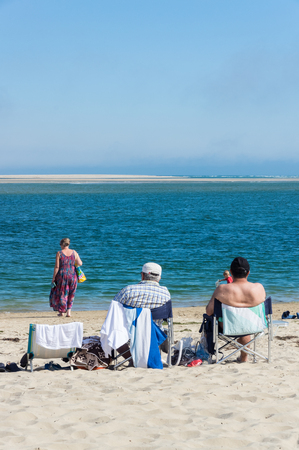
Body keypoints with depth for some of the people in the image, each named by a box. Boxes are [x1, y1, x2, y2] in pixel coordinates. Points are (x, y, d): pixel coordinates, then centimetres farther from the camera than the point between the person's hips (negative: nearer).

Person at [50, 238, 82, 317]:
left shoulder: (59, 253, -6)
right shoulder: (74, 252, 1)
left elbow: (57, 267, -9)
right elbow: (80, 263, -3)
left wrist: (53, 278, -3)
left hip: (62, 275, -2)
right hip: (72, 275, 2)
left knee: (61, 293, 12)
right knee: (70, 294, 14)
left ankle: (61, 311, 16)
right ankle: (68, 311, 10)